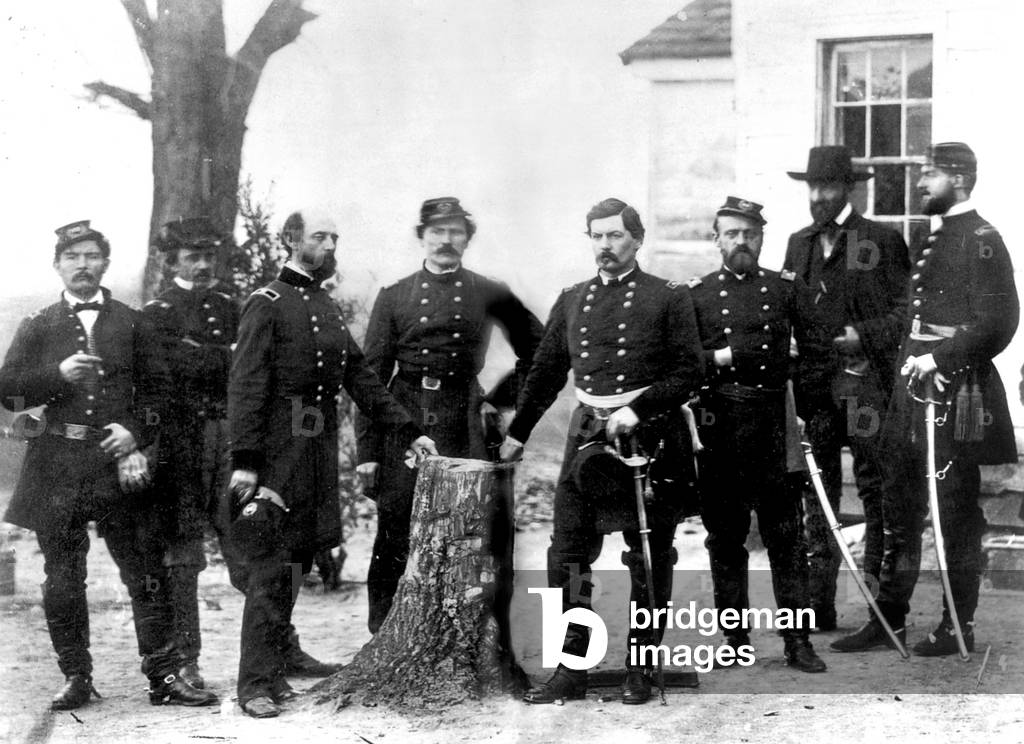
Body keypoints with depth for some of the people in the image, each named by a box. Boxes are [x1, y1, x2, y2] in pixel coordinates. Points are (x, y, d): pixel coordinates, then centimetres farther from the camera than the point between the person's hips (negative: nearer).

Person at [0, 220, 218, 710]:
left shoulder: (131, 323, 12)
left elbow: (156, 388, 10)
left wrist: (135, 429, -7)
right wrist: (57, 375, -10)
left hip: (117, 460, 0)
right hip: (57, 467, 0)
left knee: (146, 572, -2)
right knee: (62, 578, 4)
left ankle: (165, 677, 1)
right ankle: (76, 678, 14)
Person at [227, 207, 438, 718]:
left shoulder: (329, 308, 17)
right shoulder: (267, 304, -7)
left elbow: (360, 378, 19)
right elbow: (245, 386, -13)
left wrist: (408, 431, 13)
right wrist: (244, 460, -20)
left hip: (320, 454, 8)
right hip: (279, 452, -7)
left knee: (297, 563, 9)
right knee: (271, 566, -6)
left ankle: (275, 668, 16)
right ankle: (257, 684, -2)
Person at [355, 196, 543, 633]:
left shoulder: (490, 295, 7)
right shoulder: (394, 297, 7)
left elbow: (537, 348, 19)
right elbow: (371, 376, 4)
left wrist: (507, 396, 9)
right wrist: (368, 451, -2)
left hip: (463, 426, 0)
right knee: (394, 538, 0)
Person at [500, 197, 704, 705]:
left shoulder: (668, 298, 0)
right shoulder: (572, 300, 13)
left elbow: (689, 372, -5)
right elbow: (545, 372, 19)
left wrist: (637, 410, -15)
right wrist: (517, 433, 19)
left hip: (650, 435, -4)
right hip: (587, 434, 4)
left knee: (649, 557, 3)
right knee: (568, 553, -1)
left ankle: (640, 670, 13)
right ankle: (571, 668, 7)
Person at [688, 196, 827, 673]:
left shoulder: (788, 288, 10)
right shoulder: (696, 294, 8)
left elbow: (813, 353, 8)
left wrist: (807, 419, -3)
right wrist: (722, 357, -11)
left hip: (777, 424, 0)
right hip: (720, 429, 0)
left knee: (786, 534, -1)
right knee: (725, 535, 4)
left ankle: (797, 640, 3)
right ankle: (735, 639, 13)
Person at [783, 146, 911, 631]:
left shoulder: (882, 241, 0)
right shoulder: (799, 244, 17)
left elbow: (904, 311, -4)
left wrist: (863, 336, -15)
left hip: (865, 378, -5)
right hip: (812, 381, 5)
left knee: (876, 486, -2)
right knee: (817, 490, 5)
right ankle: (817, 604, 7)